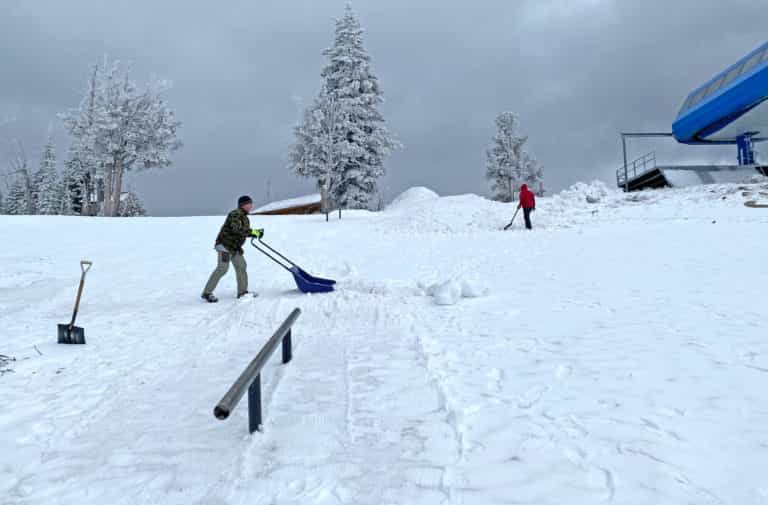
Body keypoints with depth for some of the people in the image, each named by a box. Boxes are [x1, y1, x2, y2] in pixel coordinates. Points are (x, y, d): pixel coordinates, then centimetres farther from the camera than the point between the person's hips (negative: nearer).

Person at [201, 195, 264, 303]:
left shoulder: (244, 217, 15)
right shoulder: (235, 214, -17)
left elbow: (244, 232, 19)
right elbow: (236, 229, -32)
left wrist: (256, 233, 3)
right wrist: (253, 232, -31)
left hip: (235, 247, 10)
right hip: (225, 244, -10)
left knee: (241, 266, 9)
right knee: (222, 268, -13)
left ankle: (242, 291, 17)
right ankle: (207, 293, -8)